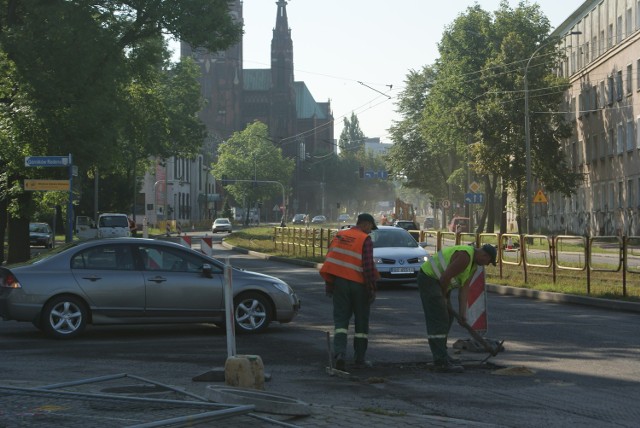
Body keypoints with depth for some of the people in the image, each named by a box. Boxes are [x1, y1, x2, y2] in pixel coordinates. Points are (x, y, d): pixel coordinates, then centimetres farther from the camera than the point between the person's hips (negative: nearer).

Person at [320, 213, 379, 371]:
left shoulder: (339, 236, 8)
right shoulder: (365, 240, -9)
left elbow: (330, 261, 9)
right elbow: (368, 267, -14)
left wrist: (329, 284, 15)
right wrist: (372, 289, -6)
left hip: (339, 283, 4)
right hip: (359, 285, -4)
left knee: (340, 319, 4)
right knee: (361, 322, 9)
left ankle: (339, 353, -16)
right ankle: (360, 360, 13)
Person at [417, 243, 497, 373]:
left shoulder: (474, 264, 10)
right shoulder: (465, 256, -23)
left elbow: (464, 287, 6)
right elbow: (445, 277, -24)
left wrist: (462, 312, -2)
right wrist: (444, 296, -8)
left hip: (438, 281, 11)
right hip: (429, 278, -11)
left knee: (446, 319, 16)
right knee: (438, 321, -14)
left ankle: (441, 356, 26)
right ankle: (441, 362, -17)